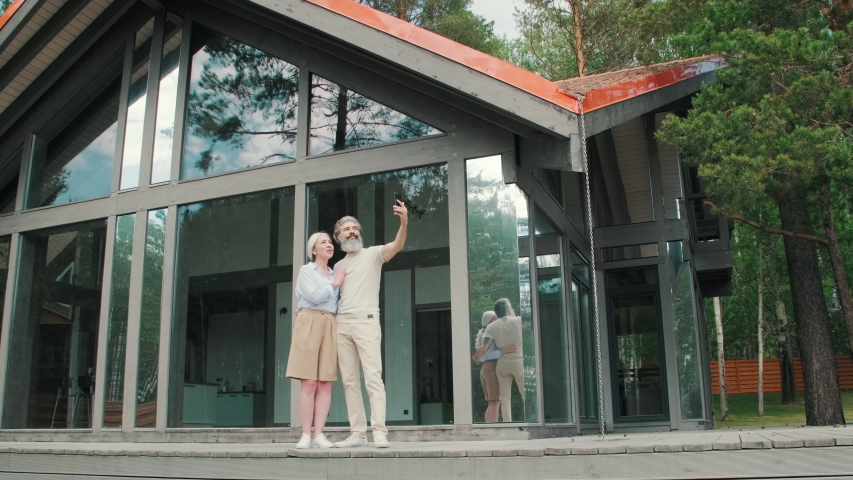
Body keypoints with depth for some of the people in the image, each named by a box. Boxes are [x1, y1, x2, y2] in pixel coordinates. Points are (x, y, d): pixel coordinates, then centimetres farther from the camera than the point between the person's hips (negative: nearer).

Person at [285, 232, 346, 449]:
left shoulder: (335, 274, 22)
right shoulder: (306, 271, 6)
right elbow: (315, 296, -9)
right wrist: (334, 284, 1)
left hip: (330, 326, 5)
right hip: (309, 323, -5)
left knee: (326, 383, -3)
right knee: (309, 383, -9)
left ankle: (319, 435, -3)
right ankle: (306, 435, -6)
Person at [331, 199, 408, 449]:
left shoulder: (373, 253, 5)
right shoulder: (338, 266, 22)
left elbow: (397, 245, -15)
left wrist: (404, 222, -33)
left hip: (366, 322, -6)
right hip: (342, 325, 6)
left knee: (373, 377, -12)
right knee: (349, 381, 4)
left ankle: (379, 432, -14)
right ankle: (358, 433, 8)